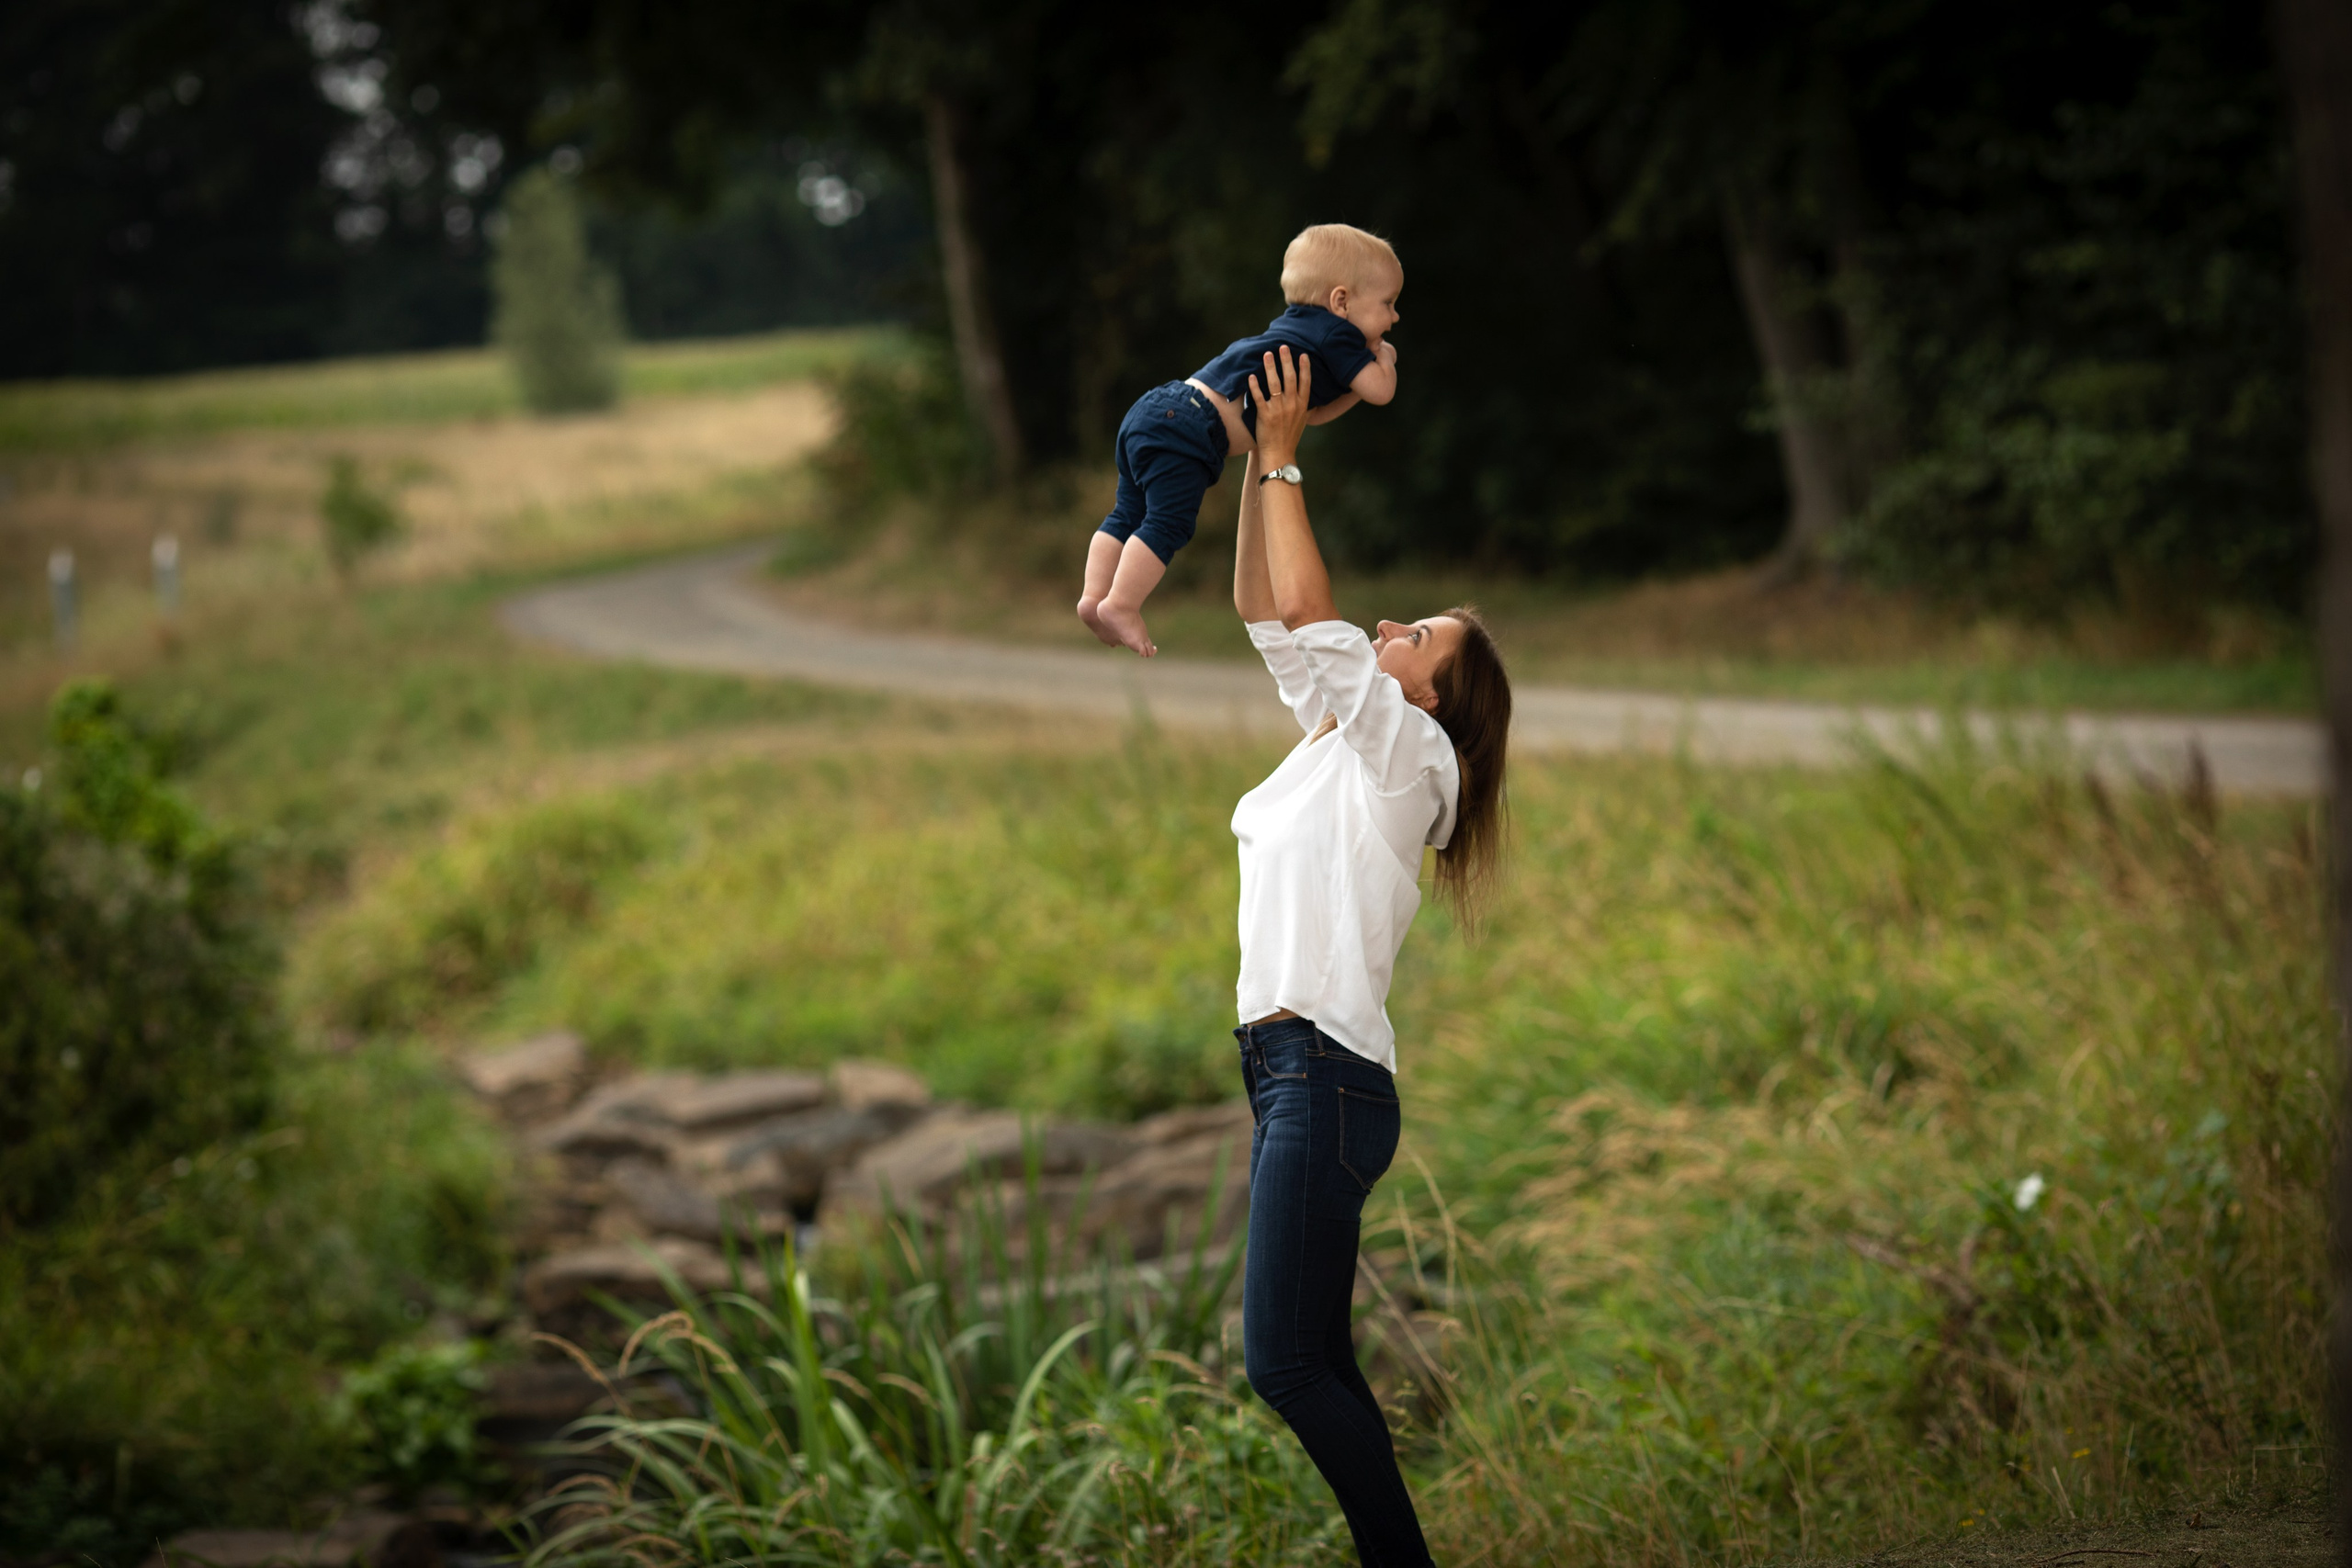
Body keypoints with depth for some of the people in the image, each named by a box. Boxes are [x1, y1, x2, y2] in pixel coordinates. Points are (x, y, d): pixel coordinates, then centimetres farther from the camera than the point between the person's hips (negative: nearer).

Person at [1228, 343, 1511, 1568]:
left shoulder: (1407, 751, -4)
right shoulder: (1339, 739, 18)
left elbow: (1307, 615, -14)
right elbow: (1264, 614, 22)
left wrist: (1283, 461, -6)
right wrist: (1260, 459, 16)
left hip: (1325, 1073, -9)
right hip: (1289, 1068, 9)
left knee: (1286, 1364, -14)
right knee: (1313, 1367, 7)